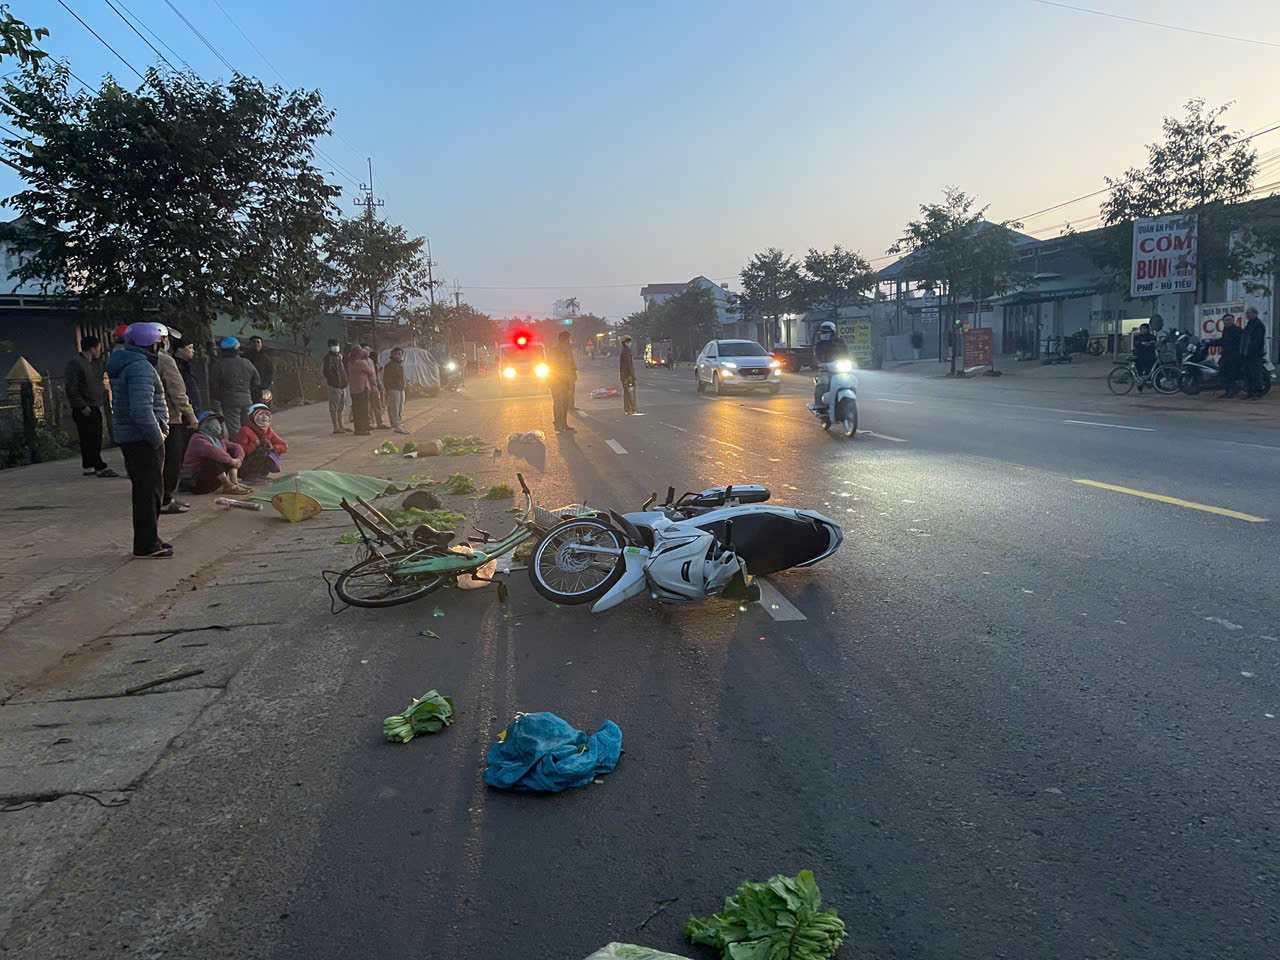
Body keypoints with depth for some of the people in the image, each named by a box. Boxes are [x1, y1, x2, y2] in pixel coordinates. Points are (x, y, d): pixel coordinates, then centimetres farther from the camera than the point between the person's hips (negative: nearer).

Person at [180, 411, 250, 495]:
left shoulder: (219, 440, 13)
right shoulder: (198, 438, -13)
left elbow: (237, 447, 9)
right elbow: (213, 452, -31)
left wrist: (239, 459, -12)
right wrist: (231, 461, -26)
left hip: (212, 481, 8)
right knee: (216, 460, -30)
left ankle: (234, 483, -14)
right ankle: (228, 487, -30)